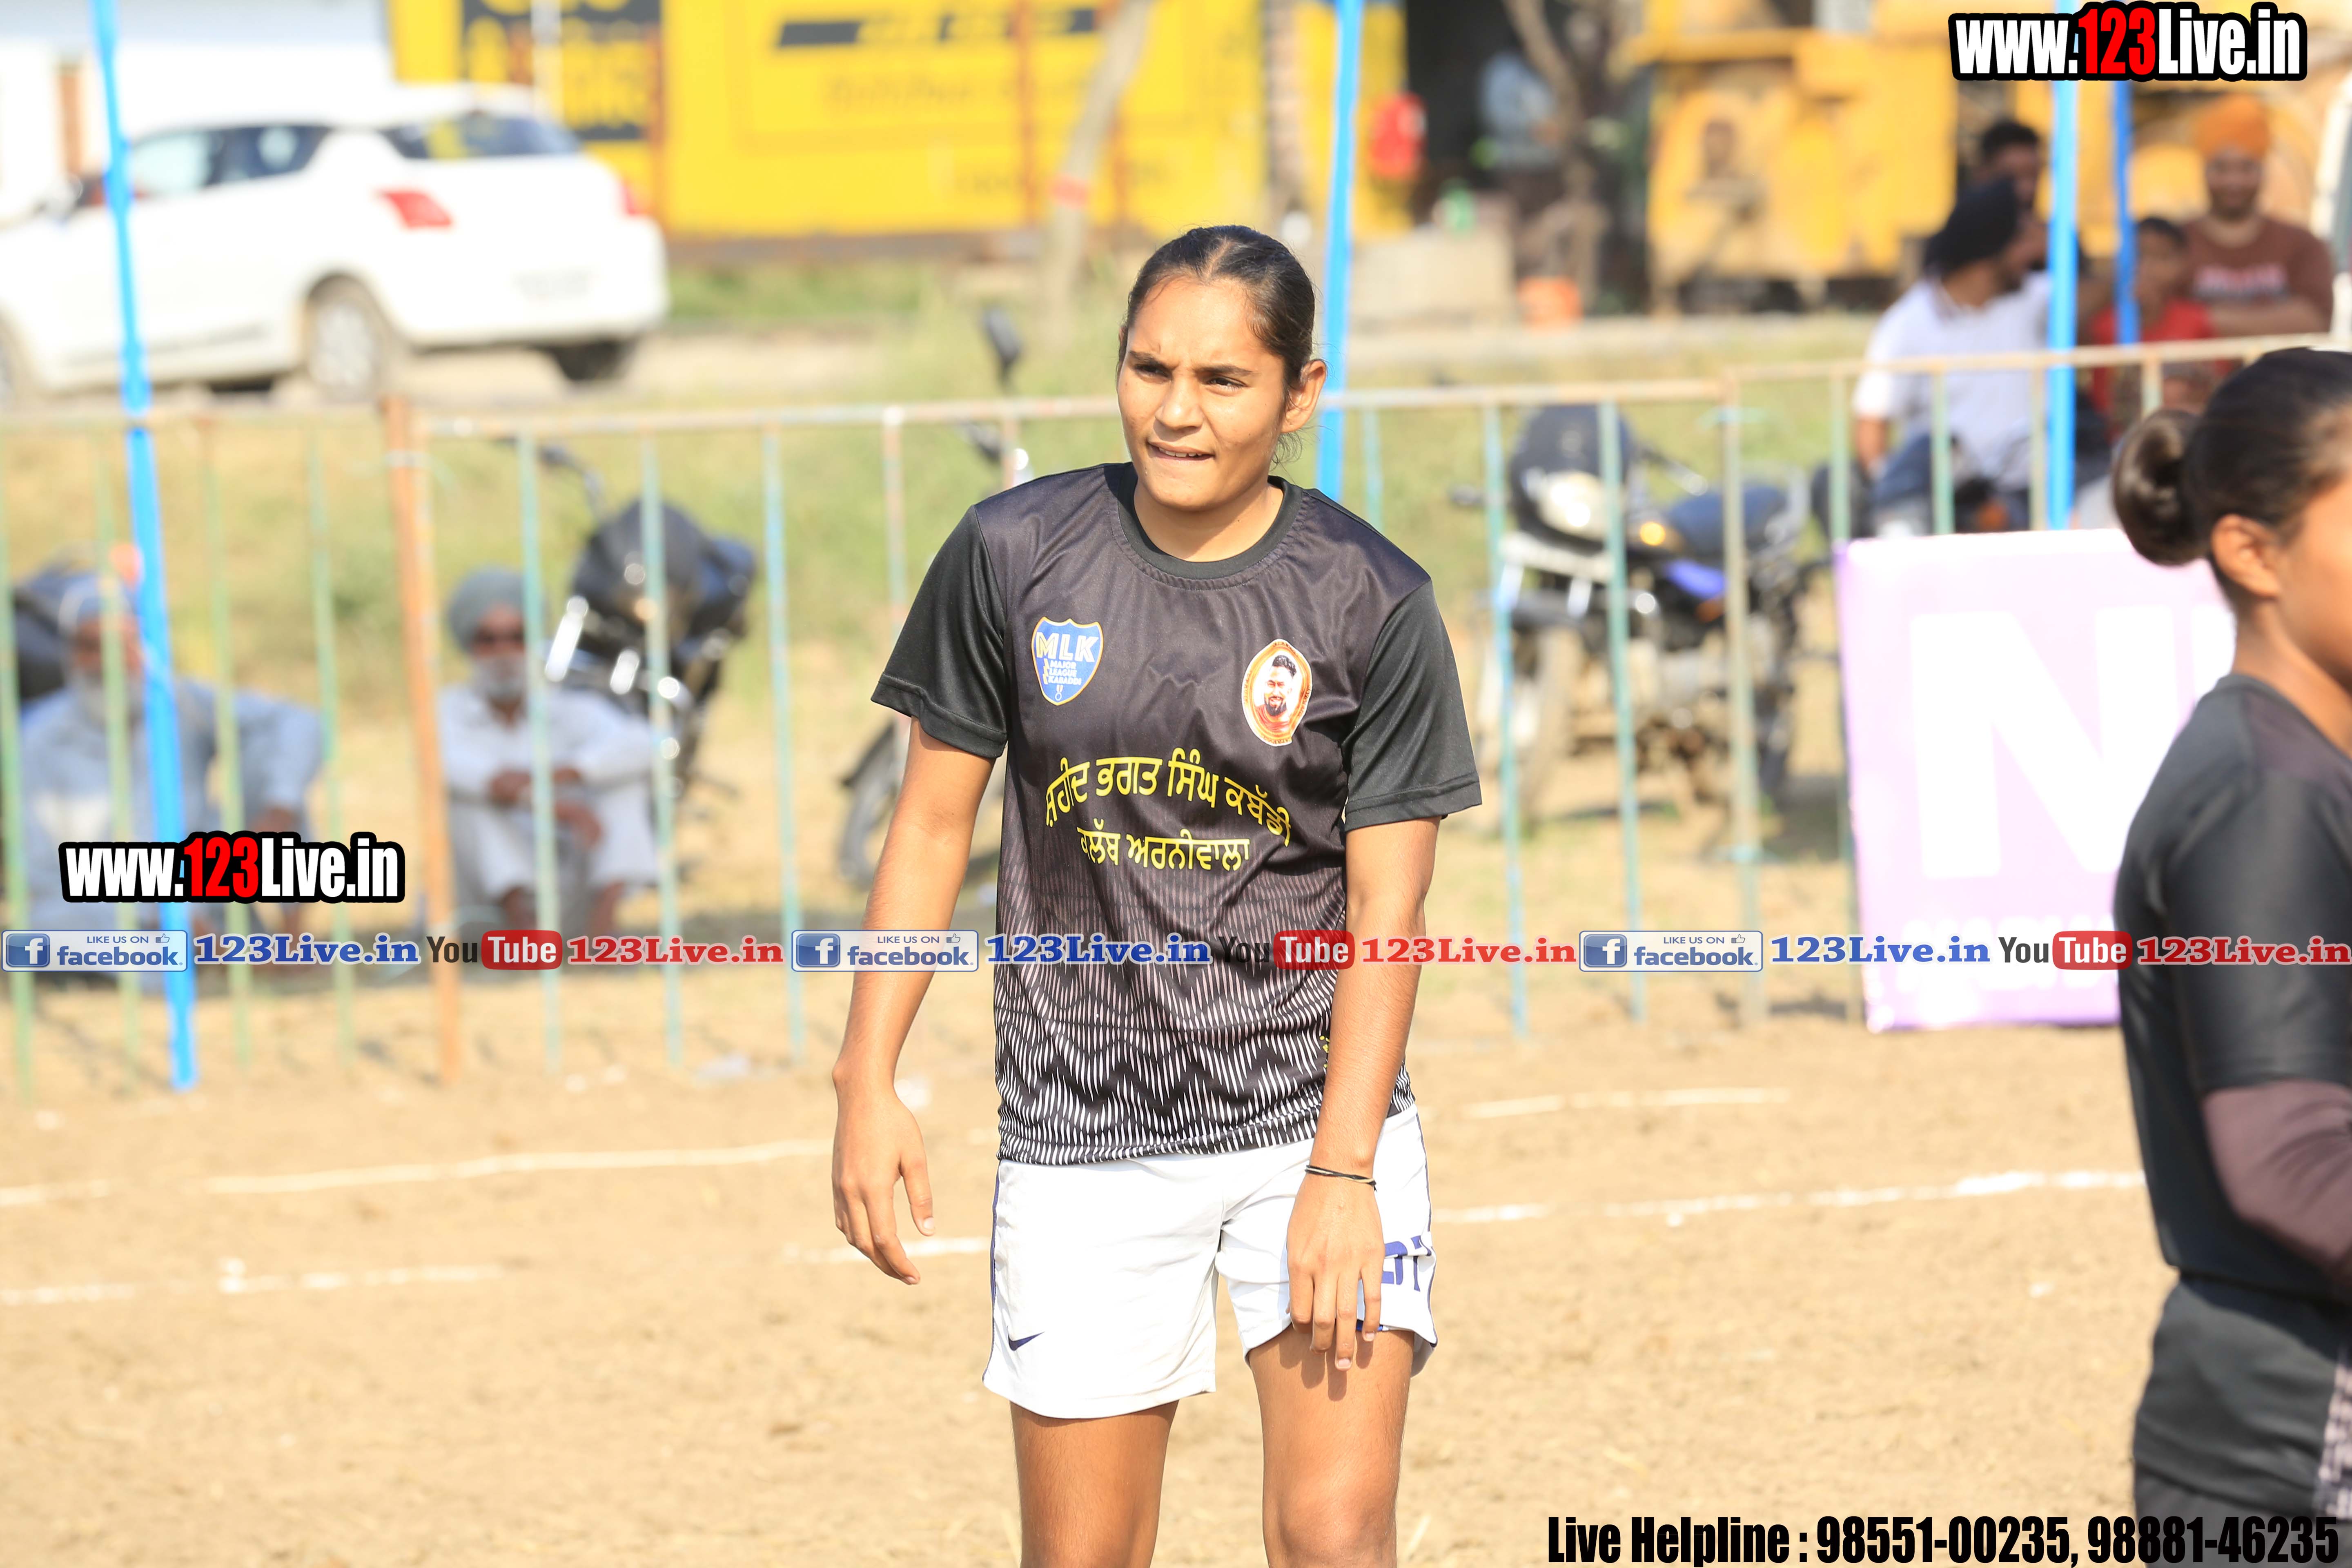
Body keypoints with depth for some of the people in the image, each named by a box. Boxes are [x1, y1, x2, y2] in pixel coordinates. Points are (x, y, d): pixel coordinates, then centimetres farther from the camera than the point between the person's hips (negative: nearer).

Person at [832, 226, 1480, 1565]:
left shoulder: (1372, 605, -7)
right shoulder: (1012, 556, -2)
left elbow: (1386, 909, -7)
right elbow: (935, 820, 6)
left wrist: (1341, 1176, -15)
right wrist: (868, 1087, 0)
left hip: (1317, 1113, -1)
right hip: (1082, 1138, 1)